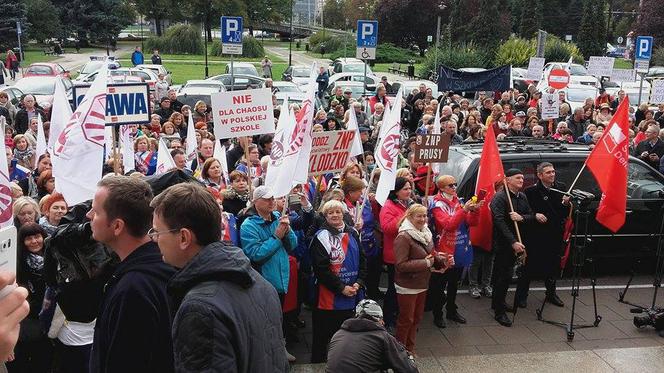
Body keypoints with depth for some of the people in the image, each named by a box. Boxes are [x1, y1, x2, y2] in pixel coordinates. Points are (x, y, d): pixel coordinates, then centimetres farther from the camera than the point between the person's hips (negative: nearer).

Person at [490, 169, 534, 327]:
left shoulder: (522, 197, 11)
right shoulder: (500, 197, -13)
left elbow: (532, 216, 10)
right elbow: (499, 221, -21)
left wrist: (522, 217, -15)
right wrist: (513, 242, -27)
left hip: (516, 242, 7)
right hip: (503, 243, -7)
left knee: (503, 274, 16)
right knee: (504, 275, -7)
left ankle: (498, 302, 31)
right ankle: (499, 312, 1)